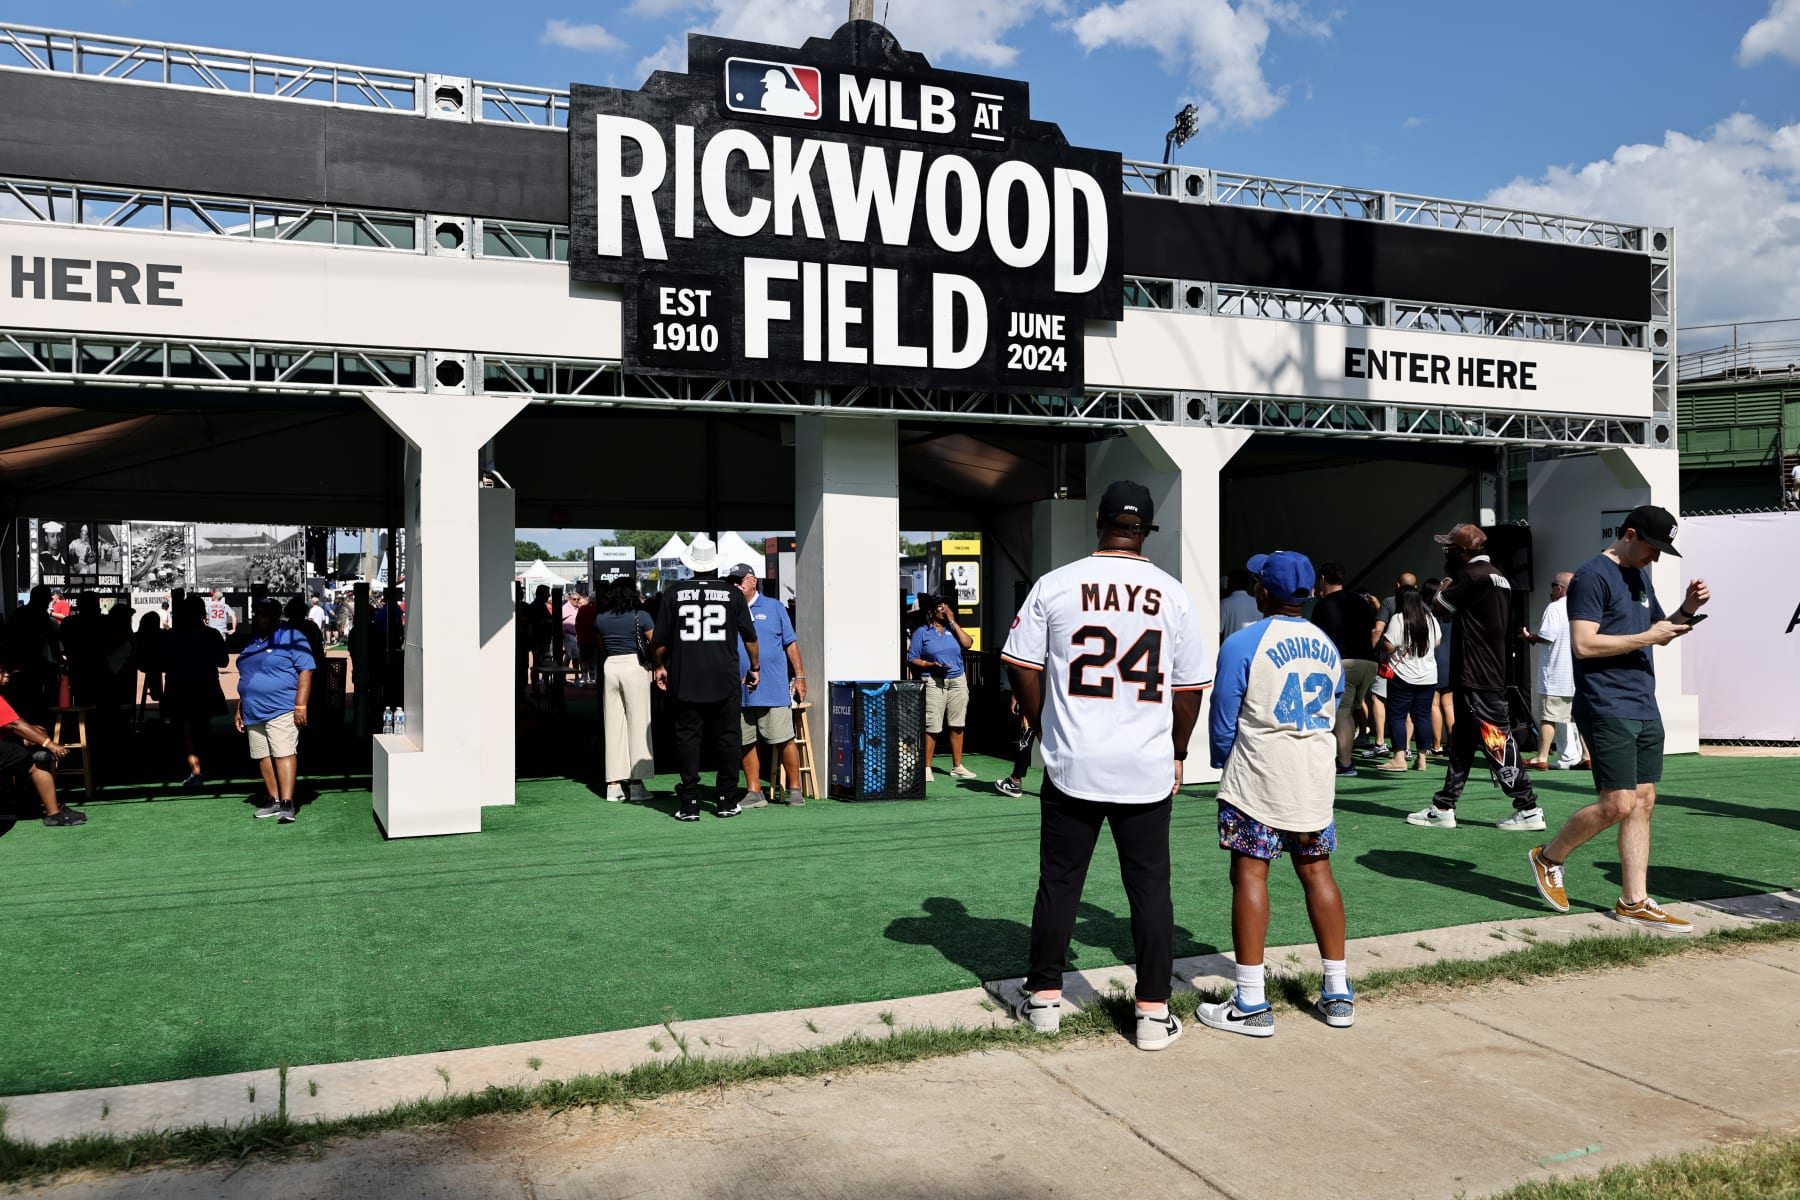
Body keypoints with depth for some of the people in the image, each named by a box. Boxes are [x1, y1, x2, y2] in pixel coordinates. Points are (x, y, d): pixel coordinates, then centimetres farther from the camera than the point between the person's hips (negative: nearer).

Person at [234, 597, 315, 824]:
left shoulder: (291, 638, -4)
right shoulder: (252, 642, 18)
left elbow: (306, 671, -10)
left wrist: (300, 706, -17)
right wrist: (240, 710, 23)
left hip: (281, 709, -8)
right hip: (254, 712, 8)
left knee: (284, 754, -14)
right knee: (263, 757, 8)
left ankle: (287, 804, -16)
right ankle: (274, 801, 16)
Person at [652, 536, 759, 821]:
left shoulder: (674, 594, 1)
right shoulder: (733, 594, 0)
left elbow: (660, 640, 5)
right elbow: (749, 636, 5)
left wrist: (661, 666, 22)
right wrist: (755, 667, 18)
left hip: (685, 680, 0)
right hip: (726, 680, 0)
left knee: (688, 737, 5)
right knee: (727, 737, 8)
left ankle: (690, 803, 4)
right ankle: (727, 801, 12)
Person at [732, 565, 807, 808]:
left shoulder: (773, 607, 7)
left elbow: (791, 643, 7)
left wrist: (800, 676, 2)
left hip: (774, 688, -2)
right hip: (739, 690, 3)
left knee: (783, 740, -2)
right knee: (746, 743, 5)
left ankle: (795, 789, 9)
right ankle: (753, 793, 13)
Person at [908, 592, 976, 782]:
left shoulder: (953, 628, 14)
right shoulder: (921, 632, 4)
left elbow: (967, 643, -3)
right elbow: (912, 659, 1)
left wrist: (953, 622, -2)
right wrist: (930, 665, -15)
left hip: (957, 681, 4)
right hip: (933, 682, -4)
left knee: (957, 725, 7)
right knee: (932, 726, -8)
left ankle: (957, 767, 15)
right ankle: (926, 768, -1)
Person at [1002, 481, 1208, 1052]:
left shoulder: (1054, 585, -4)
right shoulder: (1173, 594, -1)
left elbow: (1022, 668, 0)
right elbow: (1189, 689, 4)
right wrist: (1176, 753, 17)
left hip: (1071, 766, 0)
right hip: (1148, 770, 0)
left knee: (1059, 881, 11)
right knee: (1150, 886, 9)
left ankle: (1044, 997, 21)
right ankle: (1154, 1011, 13)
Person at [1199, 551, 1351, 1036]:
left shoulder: (1242, 644, -9)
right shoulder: (1327, 646, 8)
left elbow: (1223, 723, -6)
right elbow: (1332, 713, 16)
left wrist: (1225, 765, 12)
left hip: (1258, 778, -6)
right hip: (1317, 778, 6)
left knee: (1250, 874, -2)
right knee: (1317, 872, 12)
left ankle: (1251, 1004, -1)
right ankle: (1338, 993, 19)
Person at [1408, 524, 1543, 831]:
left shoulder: (1472, 575, -15)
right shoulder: (1498, 577, 16)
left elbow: (1440, 605, -9)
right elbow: (1507, 629, 20)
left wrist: (1444, 586, 9)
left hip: (1477, 679, -10)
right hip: (1488, 675, 10)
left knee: (1497, 743, -6)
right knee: (1462, 742, 12)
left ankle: (1529, 809, -1)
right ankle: (1443, 808, 17)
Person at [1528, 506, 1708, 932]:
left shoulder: (1640, 577, 18)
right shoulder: (1592, 576, -10)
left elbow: (1659, 633, 28)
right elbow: (1583, 644, -19)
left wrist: (1687, 609, 10)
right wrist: (1646, 637, -15)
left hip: (1644, 709, 9)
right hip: (1606, 709, -9)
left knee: (1643, 802, 6)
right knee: (1618, 805, -10)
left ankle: (1634, 902, 11)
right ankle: (1549, 857, 11)